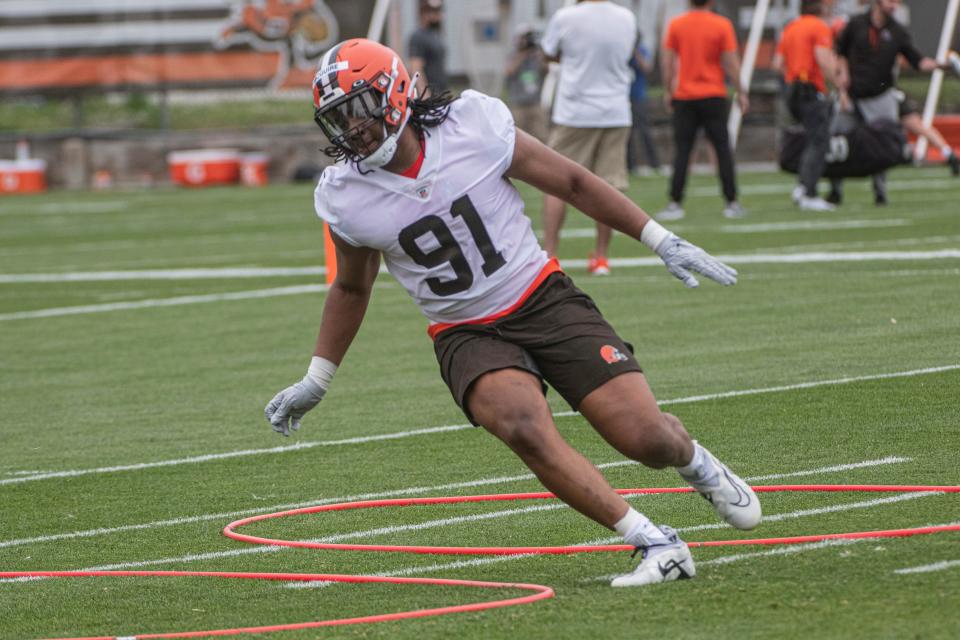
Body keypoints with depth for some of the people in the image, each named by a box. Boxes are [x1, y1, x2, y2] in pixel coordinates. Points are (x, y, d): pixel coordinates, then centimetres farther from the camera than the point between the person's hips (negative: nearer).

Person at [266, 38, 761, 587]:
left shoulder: (473, 126, -14)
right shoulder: (346, 198, -7)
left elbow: (572, 182, -1)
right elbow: (352, 289, 14)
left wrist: (664, 242, 0)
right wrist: (315, 383, 19)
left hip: (544, 300, -1)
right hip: (467, 335, 1)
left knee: (649, 439, -10)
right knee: (524, 426, -31)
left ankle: (694, 462, 29)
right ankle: (656, 544, -22)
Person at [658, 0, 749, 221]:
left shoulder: (676, 25, 0)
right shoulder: (722, 25, -4)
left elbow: (666, 60, 1)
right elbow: (731, 62, -5)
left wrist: (668, 91, 11)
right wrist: (740, 92, 4)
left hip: (684, 97, 1)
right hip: (714, 96, -1)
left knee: (682, 151, 2)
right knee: (723, 149, 5)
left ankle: (675, 204, -5)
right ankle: (732, 204, 4)